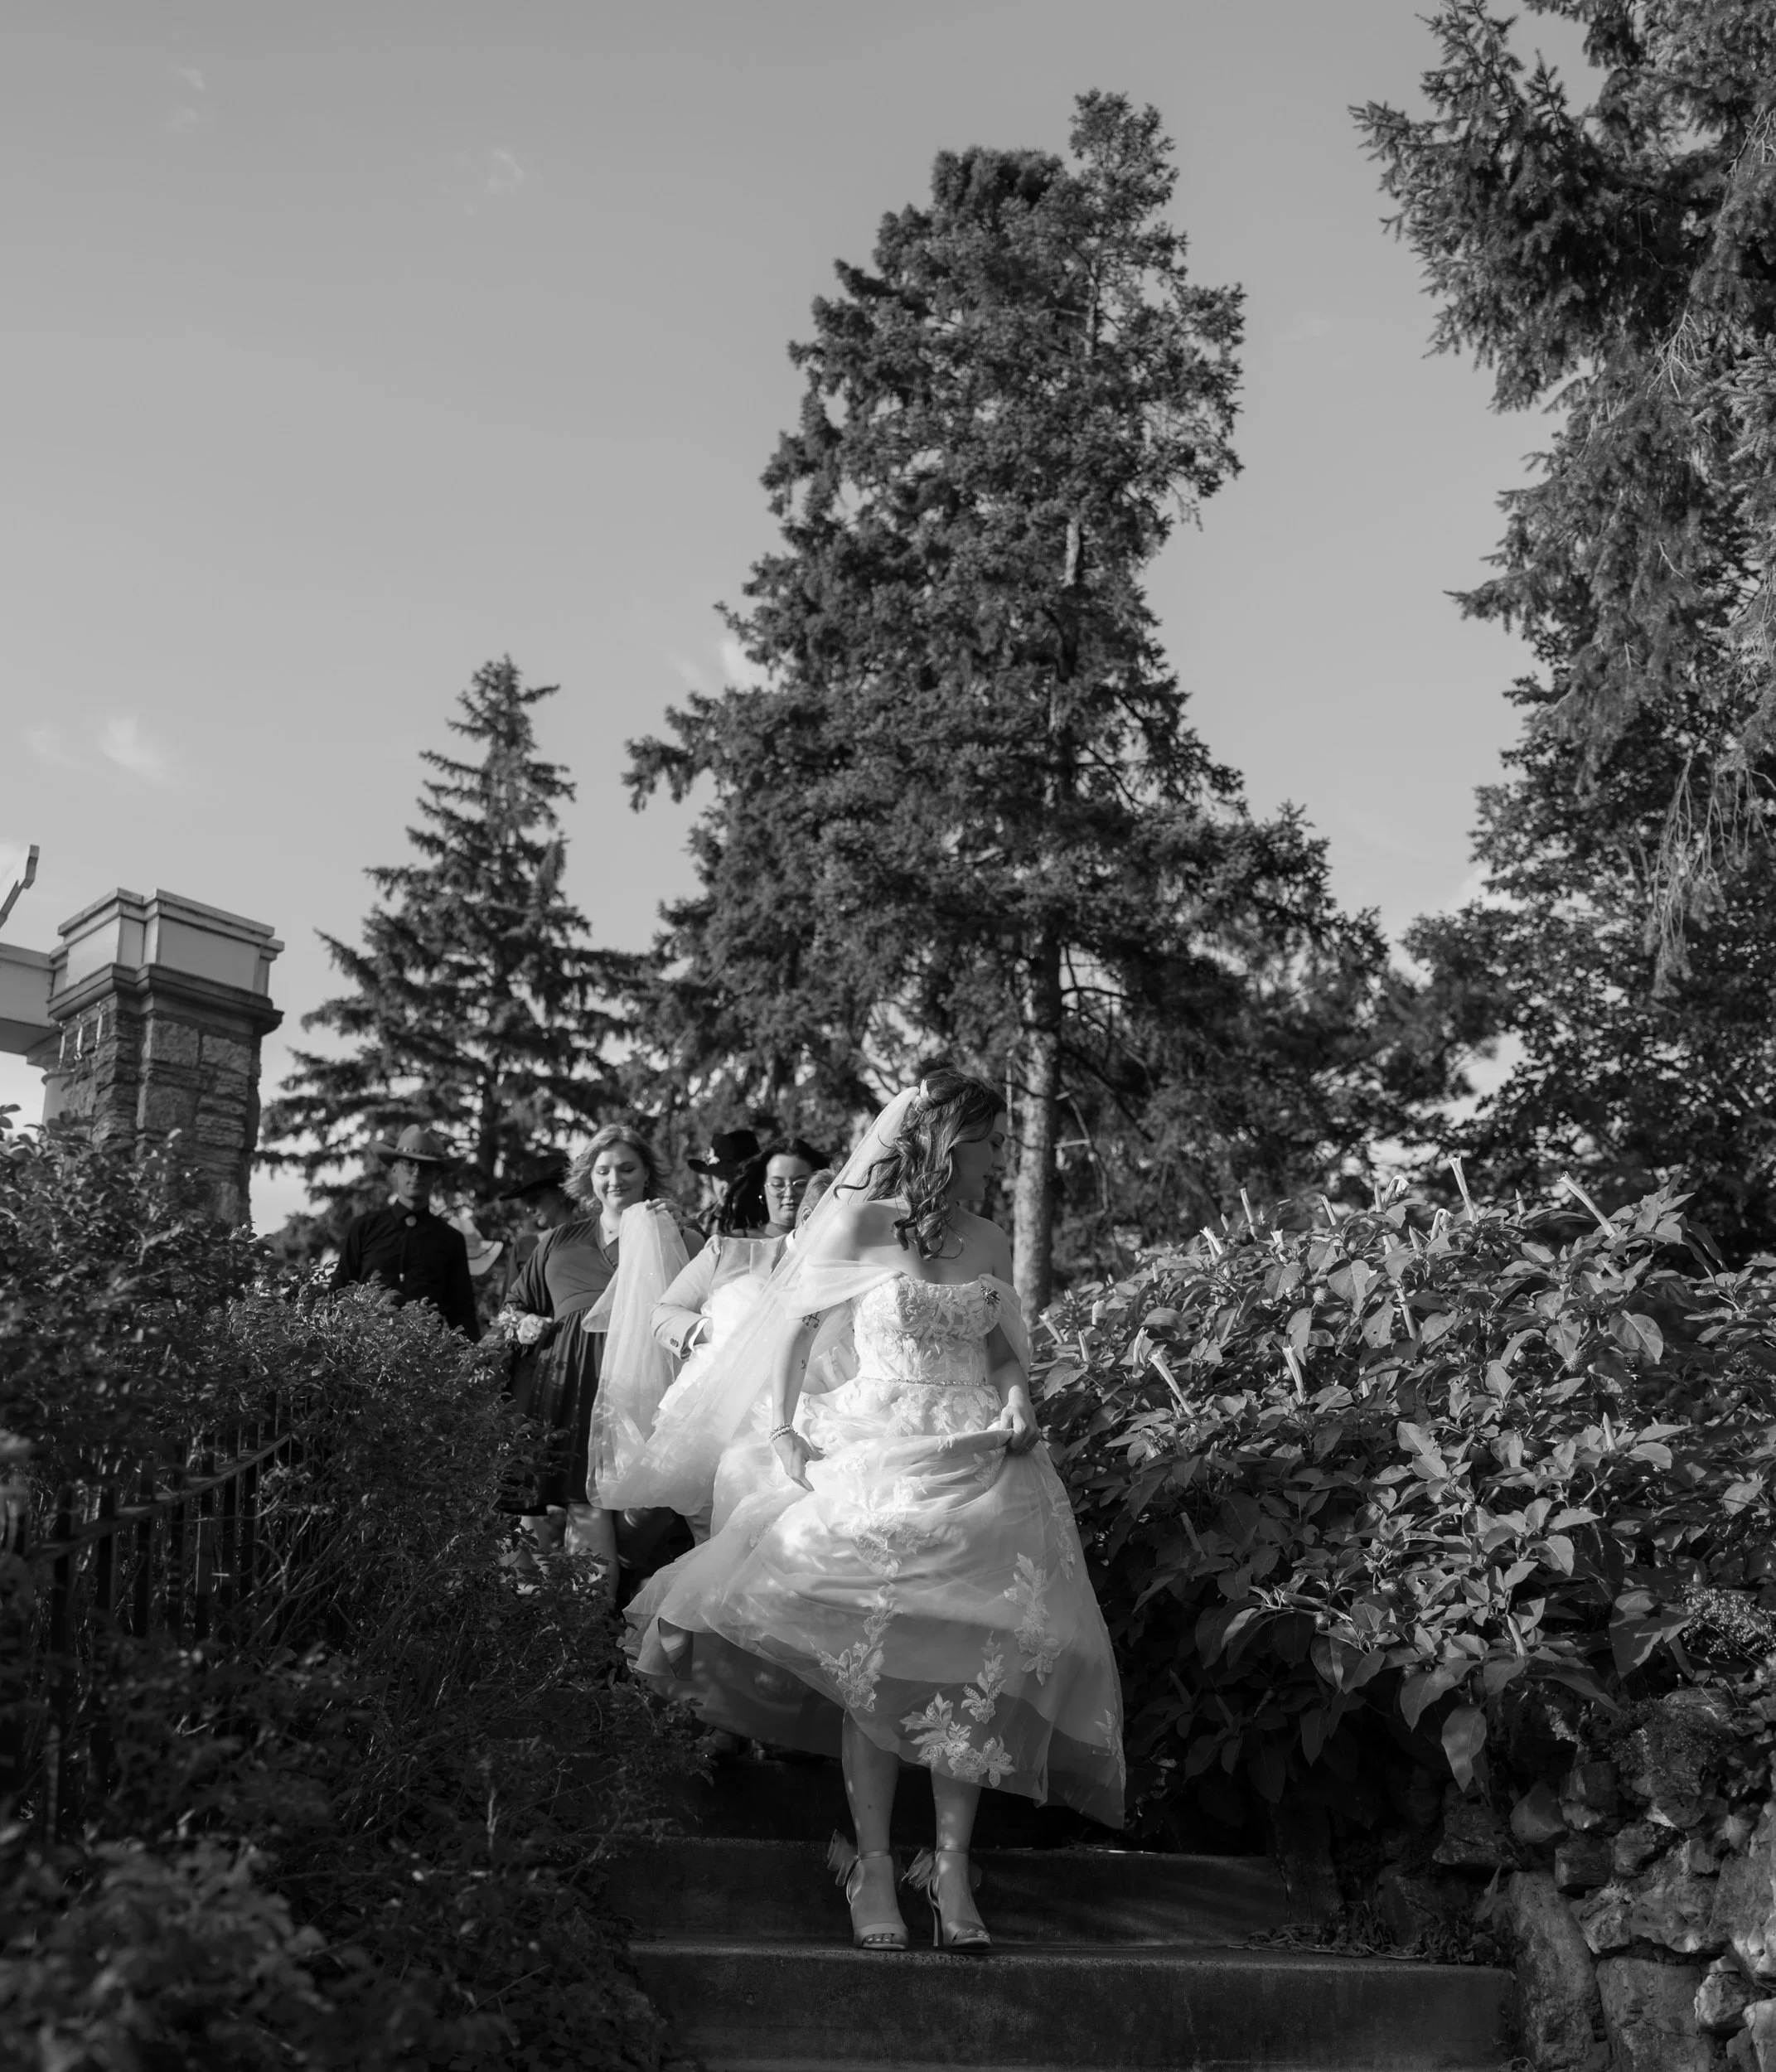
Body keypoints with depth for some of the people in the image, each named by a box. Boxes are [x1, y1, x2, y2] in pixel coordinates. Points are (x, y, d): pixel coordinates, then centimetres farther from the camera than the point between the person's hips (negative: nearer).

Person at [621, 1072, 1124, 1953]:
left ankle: (951, 1868, -3)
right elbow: (794, 1327, 4)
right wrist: (782, 1430, -3)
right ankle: (872, 1864, -2)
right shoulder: (859, 1223, -1)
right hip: (875, 1461, -3)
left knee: (977, 1657, -8)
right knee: (873, 1655, -11)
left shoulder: (989, 1244, 13)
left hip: (980, 1467, 4)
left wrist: (1018, 1396, 3)